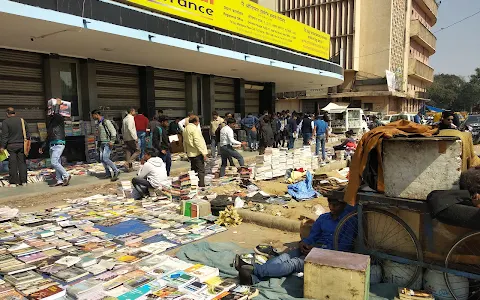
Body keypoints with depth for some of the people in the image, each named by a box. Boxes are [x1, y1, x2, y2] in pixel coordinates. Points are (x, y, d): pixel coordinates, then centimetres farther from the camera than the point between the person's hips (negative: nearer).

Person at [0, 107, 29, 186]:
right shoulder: (21, 120, 6)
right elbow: (27, 132, 10)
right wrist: (27, 141, 19)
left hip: (11, 146, -3)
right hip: (21, 145, 4)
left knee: (12, 164, 1)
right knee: (22, 163, 8)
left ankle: (13, 182, 4)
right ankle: (23, 181, 10)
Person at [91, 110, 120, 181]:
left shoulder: (106, 121, -8)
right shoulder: (98, 123, 17)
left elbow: (113, 131, -13)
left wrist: (112, 141, -19)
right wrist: (99, 144, 20)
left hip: (107, 143, -9)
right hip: (102, 143, 9)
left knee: (105, 158, -17)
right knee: (102, 159, 4)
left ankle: (116, 171, -7)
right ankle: (108, 174, 11)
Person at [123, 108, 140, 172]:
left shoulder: (125, 119, 16)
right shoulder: (130, 118, -13)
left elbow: (123, 129, 20)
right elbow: (130, 129, -22)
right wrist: (135, 137, -20)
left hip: (125, 138, 9)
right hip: (131, 138, -9)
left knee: (128, 152, 10)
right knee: (137, 151, -2)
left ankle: (129, 167, 11)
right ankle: (128, 163, -13)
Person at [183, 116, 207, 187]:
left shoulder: (186, 129, 11)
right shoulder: (194, 129, -17)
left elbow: (184, 142, 19)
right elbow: (198, 142, -21)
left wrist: (186, 151, 27)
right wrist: (204, 153, -18)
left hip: (190, 154, 9)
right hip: (197, 153, -9)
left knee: (194, 170, 18)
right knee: (201, 171, -3)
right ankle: (201, 186, -4)